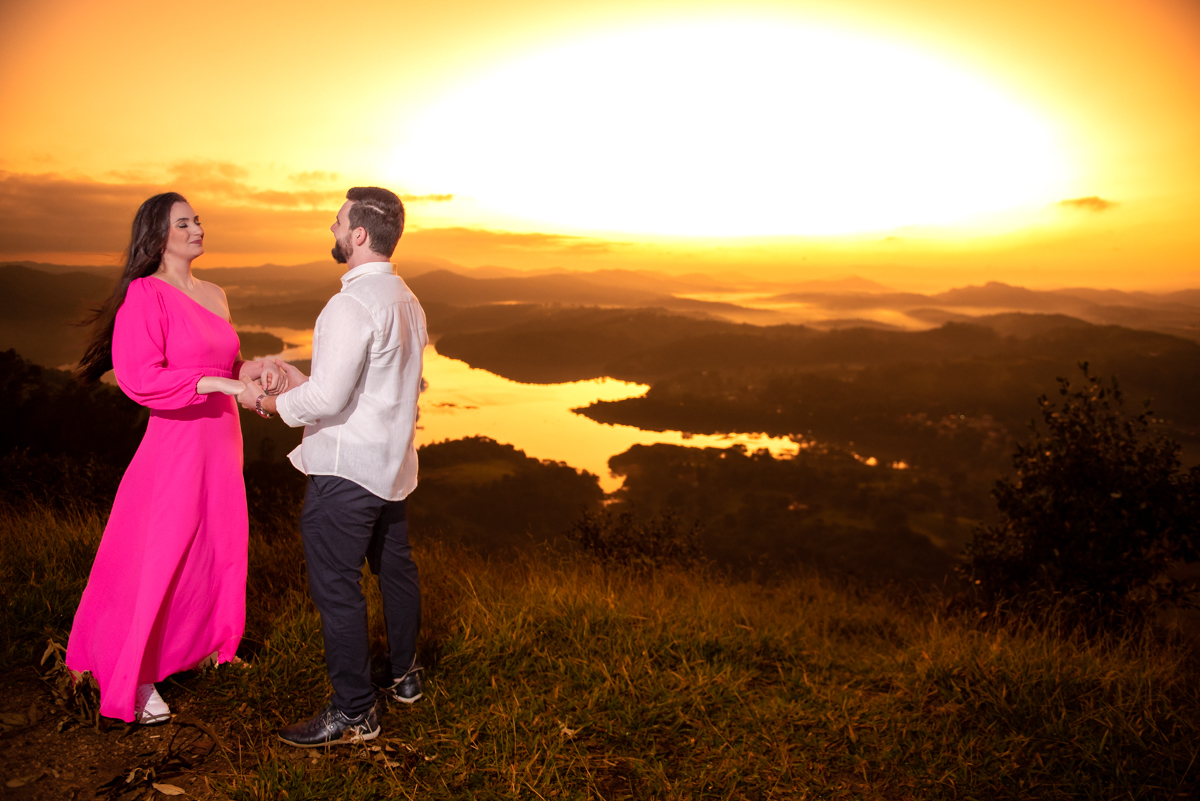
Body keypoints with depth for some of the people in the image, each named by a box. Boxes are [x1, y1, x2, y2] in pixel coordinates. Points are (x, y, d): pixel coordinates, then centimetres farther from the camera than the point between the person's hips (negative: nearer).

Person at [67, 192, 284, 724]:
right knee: (160, 559, 1)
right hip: (177, 442, -7)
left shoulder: (214, 295, 11)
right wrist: (220, 383, -25)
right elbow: (138, 377, -22)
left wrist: (254, 367, 1)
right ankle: (135, 680, 17)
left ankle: (201, 644, 41)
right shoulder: (145, 294, -12)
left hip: (221, 441, 8)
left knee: (218, 550, 19)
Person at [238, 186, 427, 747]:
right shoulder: (407, 300, 10)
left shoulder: (353, 304, -21)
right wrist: (305, 383, 16)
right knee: (394, 567, 21)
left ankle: (353, 713, 10)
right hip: (392, 463, 10)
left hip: (345, 470, -10)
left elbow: (326, 399, -25)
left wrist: (267, 402, -8)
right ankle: (404, 675, 39)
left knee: (335, 586, -1)